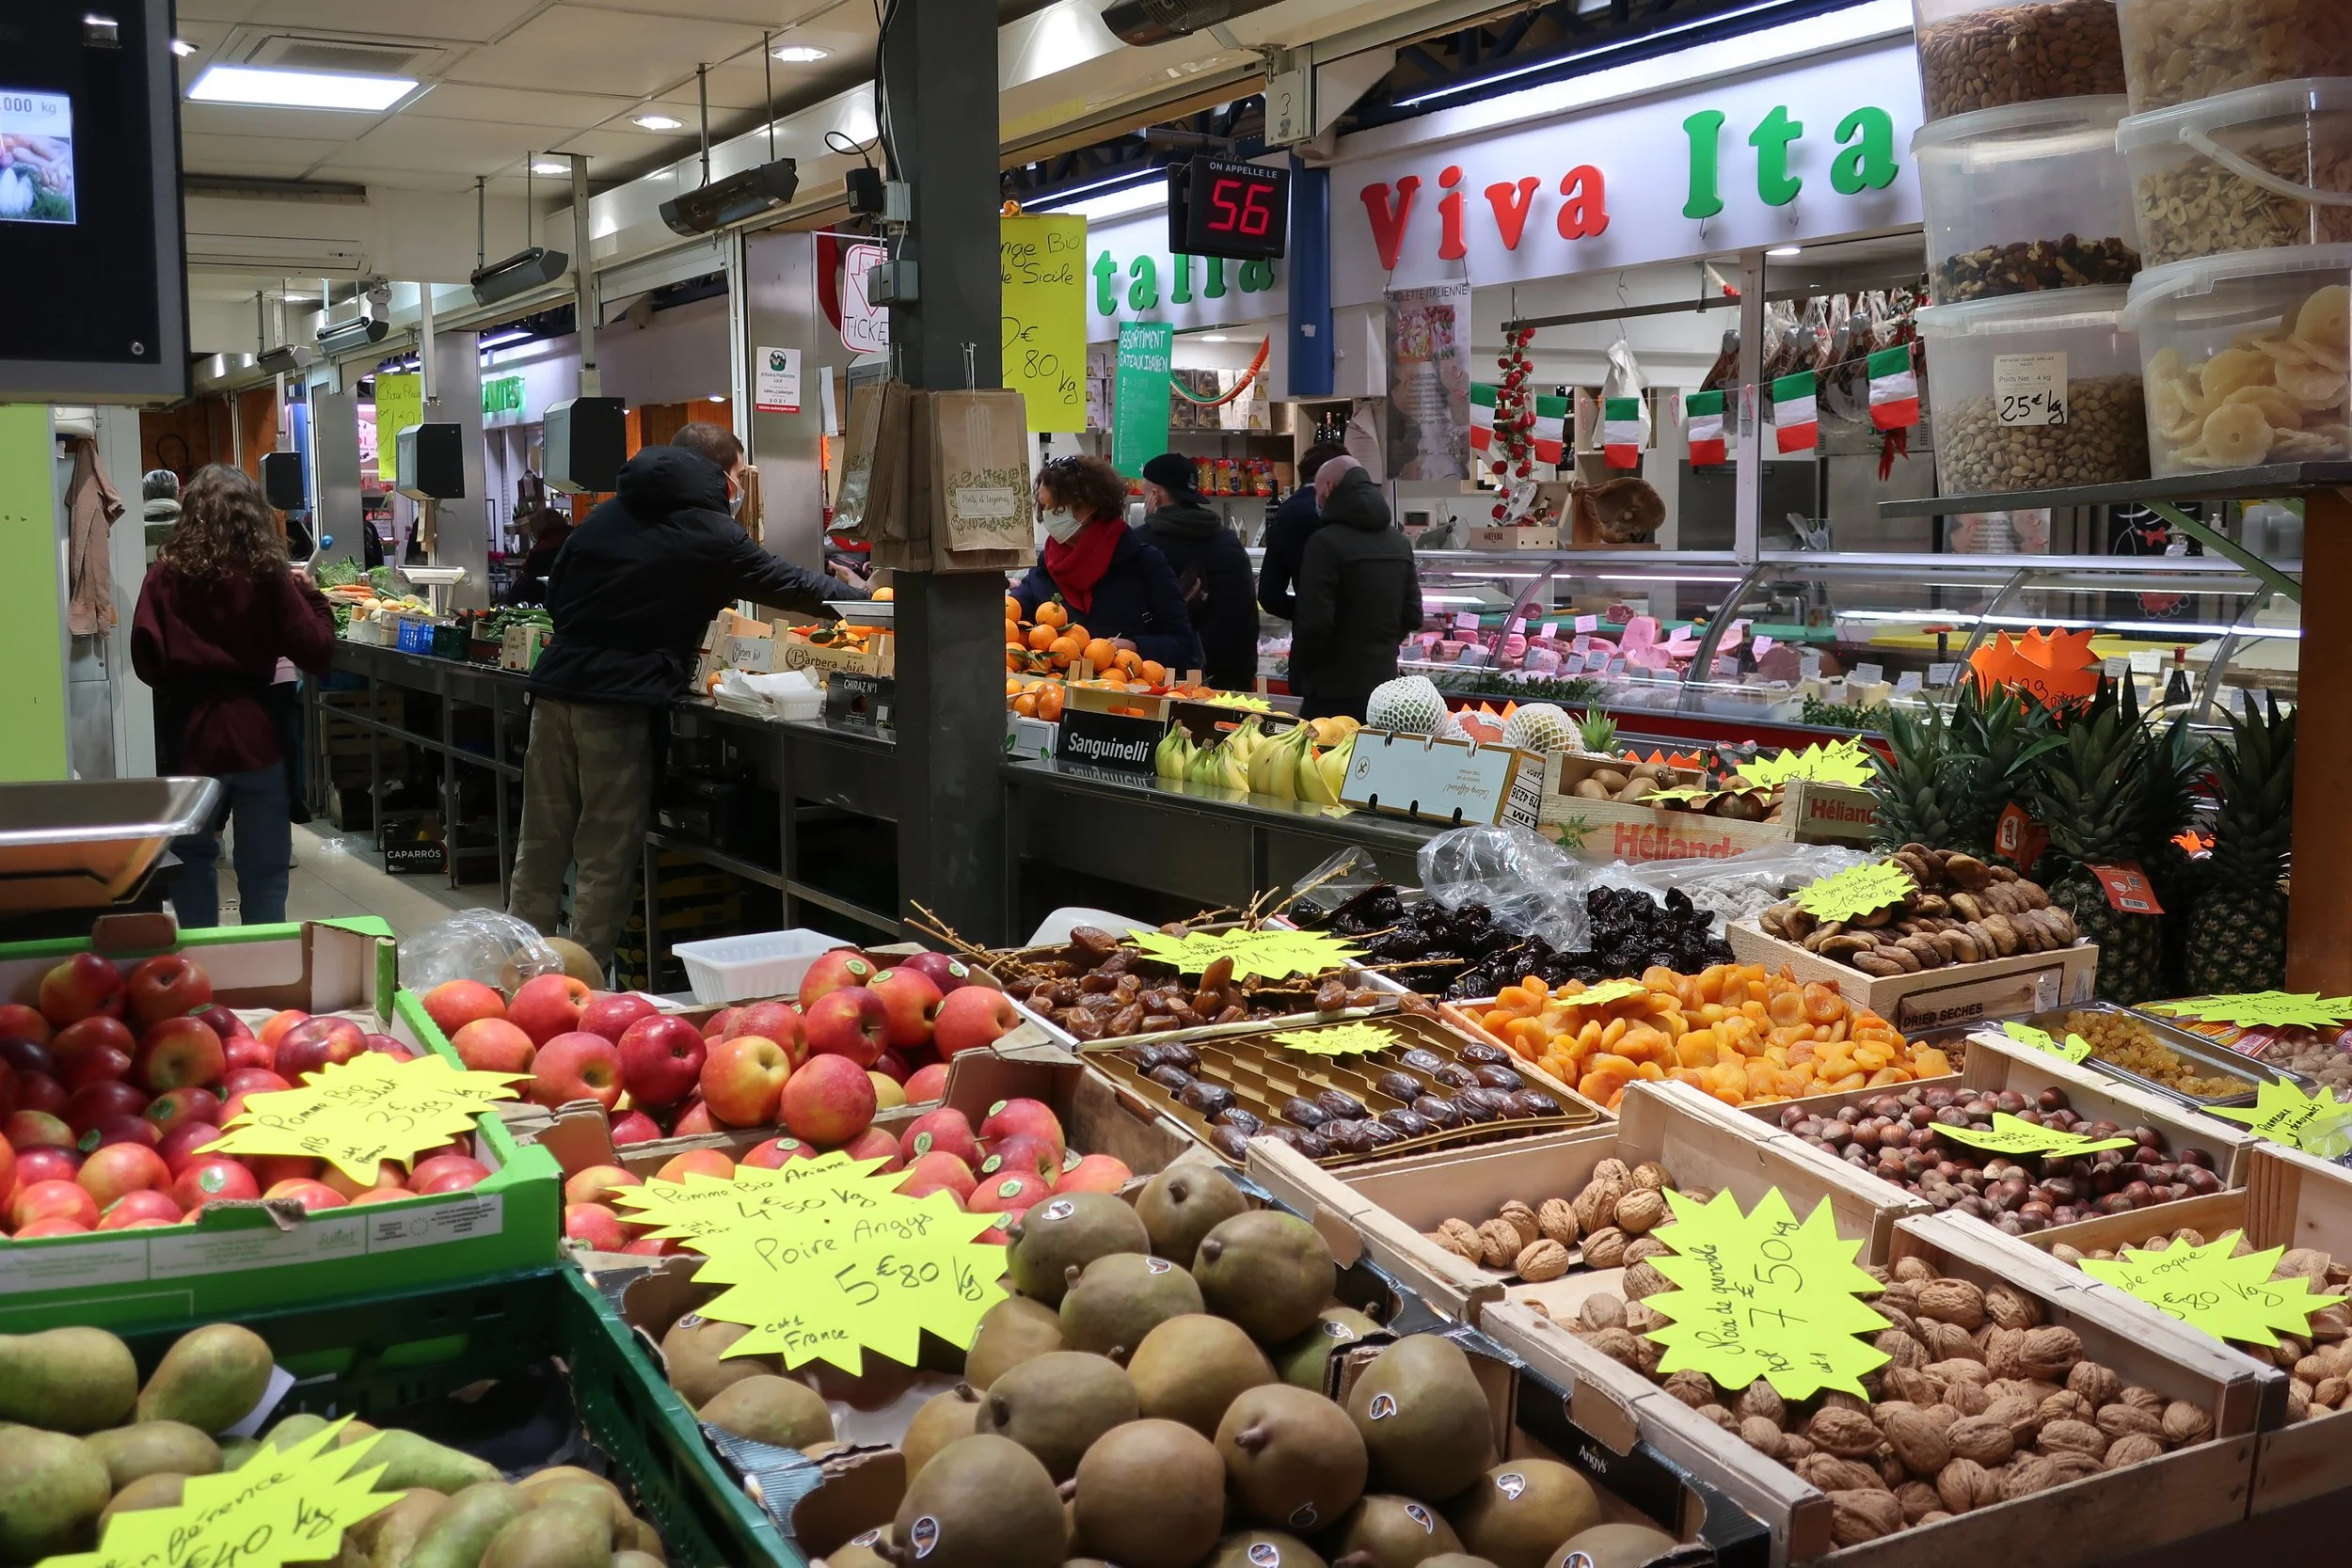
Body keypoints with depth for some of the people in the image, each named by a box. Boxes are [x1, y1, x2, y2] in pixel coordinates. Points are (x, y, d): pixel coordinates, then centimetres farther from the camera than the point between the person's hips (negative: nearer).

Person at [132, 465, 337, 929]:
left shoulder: (165, 577, -6)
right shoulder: (268, 577, -8)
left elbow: (146, 662, -6)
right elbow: (317, 654, -6)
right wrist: (309, 596, 9)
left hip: (188, 742, 1)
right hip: (254, 739, -1)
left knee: (193, 860, 19)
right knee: (263, 873, 8)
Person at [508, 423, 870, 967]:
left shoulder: (606, 515, 14)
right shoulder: (711, 535, -3)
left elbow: (556, 594, 19)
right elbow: (788, 585, 6)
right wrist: (864, 598, 20)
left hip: (555, 688, 6)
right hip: (619, 703, -6)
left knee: (540, 849, 13)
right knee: (605, 861, 2)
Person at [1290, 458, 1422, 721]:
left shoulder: (1325, 542, -14)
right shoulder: (1400, 544, 10)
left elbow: (1314, 624, -18)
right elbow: (1412, 618, 12)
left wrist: (1297, 680, -5)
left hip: (1333, 693, -7)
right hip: (1384, 682, 7)